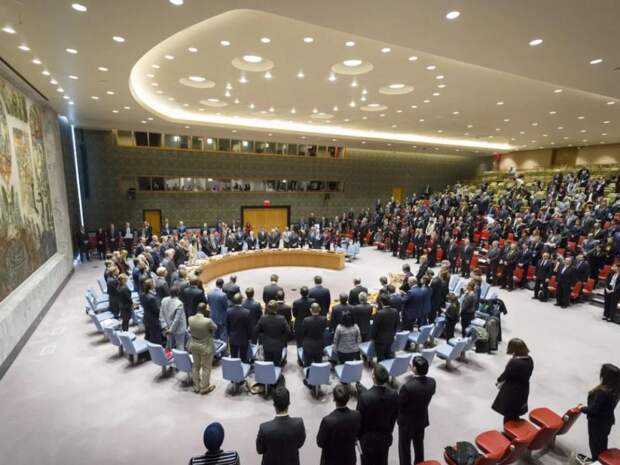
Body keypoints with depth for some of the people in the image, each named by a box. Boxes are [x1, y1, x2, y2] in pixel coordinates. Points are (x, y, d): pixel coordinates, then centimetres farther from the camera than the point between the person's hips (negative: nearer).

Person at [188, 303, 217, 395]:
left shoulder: (190, 319, -15)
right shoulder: (208, 321, -30)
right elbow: (215, 328, -8)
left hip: (194, 345, 5)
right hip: (206, 347, -5)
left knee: (196, 366, 21)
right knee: (206, 367, 13)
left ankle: (196, 387, 34)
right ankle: (204, 388, 25)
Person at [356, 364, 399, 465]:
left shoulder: (364, 396, -30)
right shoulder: (393, 394, -16)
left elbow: (359, 418, -16)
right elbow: (394, 417, -1)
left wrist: (358, 435, 2)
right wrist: (388, 431, 15)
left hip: (368, 438, -4)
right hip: (385, 437, 4)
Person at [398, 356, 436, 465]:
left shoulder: (407, 387, -37)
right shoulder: (431, 382, -19)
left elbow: (399, 405, -22)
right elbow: (430, 395, 0)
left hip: (407, 421, -6)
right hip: (422, 419, 6)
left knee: (404, 447, 17)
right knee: (419, 444, 29)